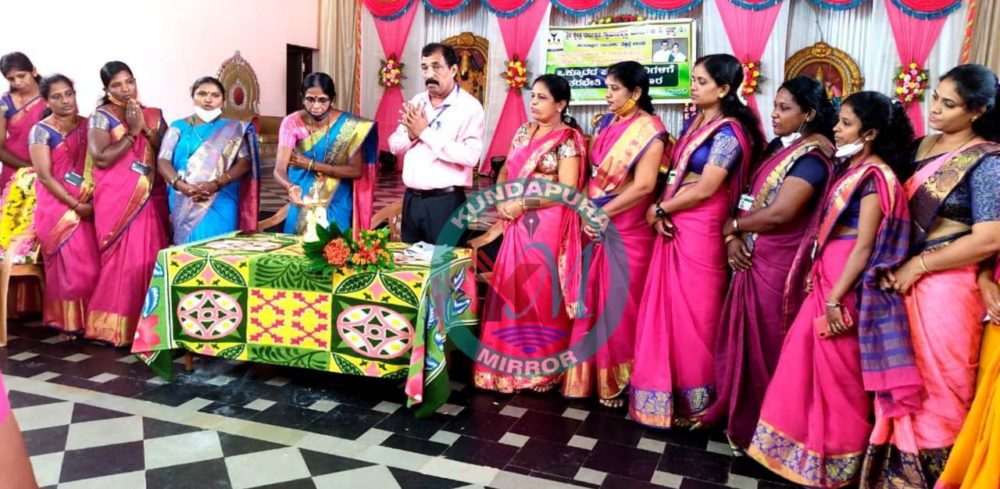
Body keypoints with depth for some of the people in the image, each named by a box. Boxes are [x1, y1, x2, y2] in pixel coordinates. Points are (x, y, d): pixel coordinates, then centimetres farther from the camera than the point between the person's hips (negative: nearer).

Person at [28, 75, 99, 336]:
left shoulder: (88, 125, 8)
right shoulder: (42, 130, -4)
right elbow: (45, 176, -10)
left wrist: (93, 201, -5)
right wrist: (75, 205, -13)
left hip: (89, 207, 4)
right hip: (57, 206, -4)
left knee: (91, 264, 2)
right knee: (68, 264, -4)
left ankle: (88, 320, 14)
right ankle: (67, 322, 10)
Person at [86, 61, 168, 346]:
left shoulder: (153, 116, 11)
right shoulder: (102, 117, -2)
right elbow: (101, 158, -14)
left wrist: (145, 128, -8)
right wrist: (132, 131, -10)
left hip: (151, 200, 4)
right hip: (117, 201, -4)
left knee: (151, 258, 4)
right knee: (123, 260, -3)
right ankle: (117, 325, 8)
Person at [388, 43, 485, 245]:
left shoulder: (470, 106, -9)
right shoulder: (417, 102, 10)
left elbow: (470, 156, -22)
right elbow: (395, 146, 12)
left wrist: (425, 132, -18)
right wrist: (411, 134, -11)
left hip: (445, 201, -6)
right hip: (411, 199, 6)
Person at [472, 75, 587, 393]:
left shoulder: (568, 139, -7)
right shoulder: (524, 132, 13)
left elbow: (566, 190, -15)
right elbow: (505, 171, 17)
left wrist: (521, 204, -14)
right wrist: (501, 201, -2)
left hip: (548, 227, -6)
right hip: (518, 225, 7)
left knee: (540, 292, 1)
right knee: (512, 289, 8)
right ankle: (512, 362, 21)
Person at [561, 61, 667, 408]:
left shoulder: (649, 130, -9)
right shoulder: (606, 124, 11)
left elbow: (644, 186, -17)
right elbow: (592, 173, 11)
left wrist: (603, 213, -14)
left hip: (626, 231, -6)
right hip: (596, 226, 6)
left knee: (619, 305, 1)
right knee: (592, 300, 10)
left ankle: (618, 382, 17)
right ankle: (590, 376, 23)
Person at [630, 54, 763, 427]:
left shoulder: (728, 132, -12)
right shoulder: (693, 123, 13)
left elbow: (704, 190, -17)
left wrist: (658, 209, -6)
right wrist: (661, 212, -3)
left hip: (700, 231, -8)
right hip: (673, 227, 8)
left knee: (692, 314, 2)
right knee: (667, 310, 12)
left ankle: (694, 402, 18)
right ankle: (667, 392, 26)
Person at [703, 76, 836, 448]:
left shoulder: (811, 157, -16)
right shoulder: (778, 147, 11)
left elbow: (777, 214, -23)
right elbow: (751, 198, 9)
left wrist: (731, 227, -8)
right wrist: (734, 238, -8)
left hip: (778, 265, -8)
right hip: (752, 258, 8)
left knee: (765, 346, 4)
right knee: (744, 340, 15)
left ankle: (759, 429, 22)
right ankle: (741, 416, 31)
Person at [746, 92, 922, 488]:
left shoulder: (874, 176, -14)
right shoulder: (852, 170, 13)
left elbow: (864, 247, -19)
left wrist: (836, 298, -20)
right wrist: (817, 276, 12)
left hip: (847, 286, -9)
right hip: (826, 279, 9)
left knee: (838, 375, 3)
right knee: (810, 365, 16)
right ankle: (813, 450, 31)